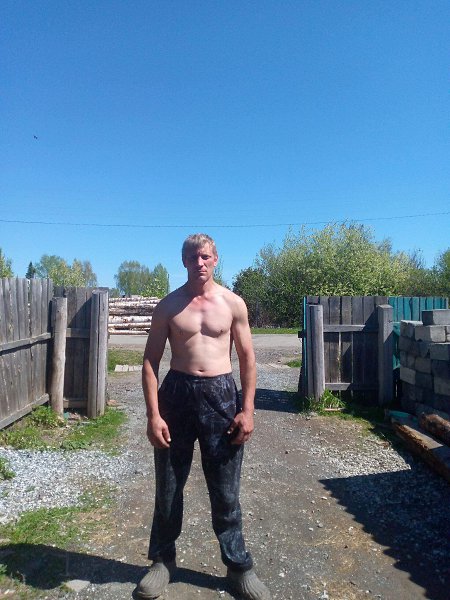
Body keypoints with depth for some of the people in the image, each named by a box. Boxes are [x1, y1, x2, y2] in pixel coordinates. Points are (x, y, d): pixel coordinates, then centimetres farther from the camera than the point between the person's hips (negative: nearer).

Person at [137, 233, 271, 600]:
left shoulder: (233, 304, 1)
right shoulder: (168, 306, 0)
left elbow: (247, 358, 3)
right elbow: (151, 361, 0)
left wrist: (247, 410, -3)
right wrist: (153, 414, -7)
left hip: (220, 394, 0)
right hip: (177, 392, 1)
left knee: (225, 489, 11)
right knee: (169, 485, 14)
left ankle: (239, 566, 31)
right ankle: (163, 559, 37)